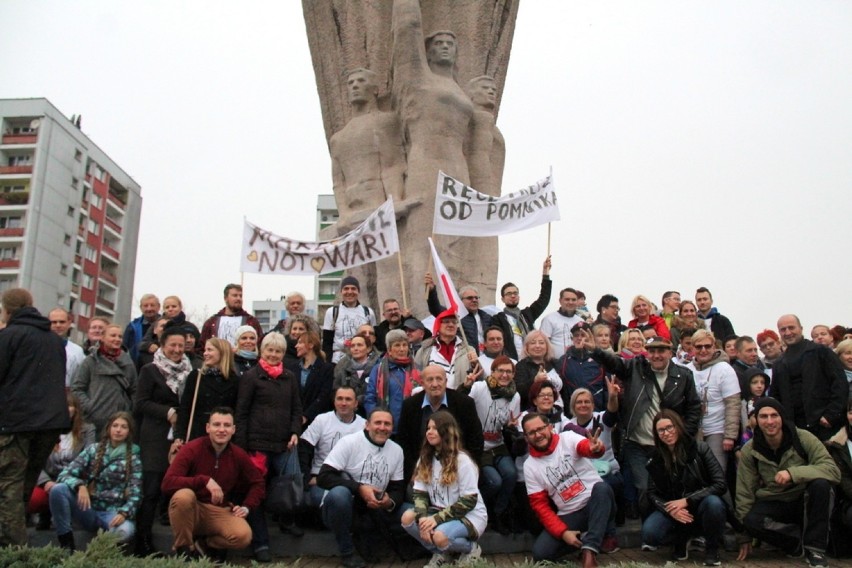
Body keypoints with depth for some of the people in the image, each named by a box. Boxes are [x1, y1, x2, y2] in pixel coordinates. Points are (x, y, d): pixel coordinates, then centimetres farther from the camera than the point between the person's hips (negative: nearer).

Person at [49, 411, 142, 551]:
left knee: (125, 531, -38)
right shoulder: (93, 449, 6)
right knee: (58, 489, -25)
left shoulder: (133, 458, 3)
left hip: (112, 512, -2)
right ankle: (67, 545, -15)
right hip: (88, 508, 2)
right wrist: (80, 486, -24)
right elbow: (65, 474, -2)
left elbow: (135, 494, -3)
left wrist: (124, 513, -23)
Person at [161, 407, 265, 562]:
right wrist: (204, 480, -34)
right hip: (192, 510, -2)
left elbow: (258, 484, 12)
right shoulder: (192, 449, -14)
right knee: (183, 495, -36)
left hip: (220, 512, 2)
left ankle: (204, 545, 5)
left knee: (243, 536, -27)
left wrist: (246, 507, -5)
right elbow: (167, 483, -26)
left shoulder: (239, 455, -3)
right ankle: (183, 549, -12)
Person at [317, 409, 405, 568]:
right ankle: (347, 552, -14)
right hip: (341, 508, -4)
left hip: (372, 511, 4)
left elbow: (398, 489, 4)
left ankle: (367, 540, 7)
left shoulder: (397, 450, 3)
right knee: (338, 493, -36)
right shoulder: (349, 442, -12)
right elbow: (323, 477, -19)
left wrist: (390, 502, -21)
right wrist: (359, 488, -28)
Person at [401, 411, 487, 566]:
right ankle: (441, 553, 1)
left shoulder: (462, 460, -15)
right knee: (407, 517, -21)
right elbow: (420, 493, 0)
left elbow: (469, 501, -17)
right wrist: (422, 518, -21)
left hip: (469, 516, -6)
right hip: (439, 513, 6)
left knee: (440, 536, -35)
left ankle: (471, 549, -1)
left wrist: (437, 518, -24)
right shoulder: (425, 459, 5)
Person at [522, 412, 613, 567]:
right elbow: (540, 505, -2)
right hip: (569, 516, 3)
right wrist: (563, 532, -15)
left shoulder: (568, 438, -7)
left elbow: (586, 447, -30)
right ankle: (589, 539, 2)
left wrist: (595, 448, -56)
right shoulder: (530, 466, -1)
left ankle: (589, 550, -33)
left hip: (597, 506, -2)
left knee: (601, 487, -36)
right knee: (540, 553, -19)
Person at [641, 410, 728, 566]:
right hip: (672, 512, 2)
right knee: (649, 534, -27)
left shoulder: (700, 449, -9)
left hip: (701, 508, -2)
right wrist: (670, 510, -21)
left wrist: (687, 500, -21)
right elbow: (652, 494, 1)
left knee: (713, 503, -37)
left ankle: (712, 549, -8)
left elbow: (721, 484, -14)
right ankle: (681, 540, 9)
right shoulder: (655, 459, 1)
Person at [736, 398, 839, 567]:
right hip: (774, 505, 1)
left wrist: (793, 473, -38)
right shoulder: (749, 451, -9)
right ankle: (802, 540, -6)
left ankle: (815, 548, -16)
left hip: (805, 502, 0)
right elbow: (744, 493, -4)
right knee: (751, 521, -31)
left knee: (820, 483, -32)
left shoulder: (803, 438, -14)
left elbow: (833, 470, -25)